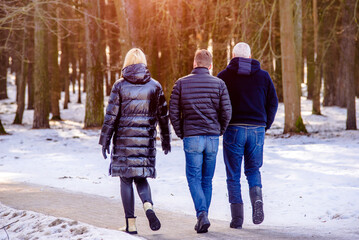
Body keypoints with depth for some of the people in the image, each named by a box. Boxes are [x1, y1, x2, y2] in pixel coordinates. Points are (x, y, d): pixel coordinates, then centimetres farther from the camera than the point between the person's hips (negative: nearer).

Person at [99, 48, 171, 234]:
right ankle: (148, 205, -15)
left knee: (126, 179, 6)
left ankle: (130, 224, 4)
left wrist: (105, 140, 1)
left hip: (124, 140, -2)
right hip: (146, 140, 2)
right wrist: (165, 140, 18)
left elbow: (111, 116, -5)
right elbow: (163, 115, 8)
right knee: (141, 177, 15)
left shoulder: (120, 86, -4)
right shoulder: (154, 86, 3)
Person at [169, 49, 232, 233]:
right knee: (207, 180, 12)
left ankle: (202, 214, -17)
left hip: (191, 137, -2)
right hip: (212, 138, 2)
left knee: (194, 178, 2)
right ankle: (202, 218, 15)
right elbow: (226, 112, -1)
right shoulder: (219, 84, 1)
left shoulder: (181, 83, 0)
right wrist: (219, 132, 13)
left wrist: (181, 134, 9)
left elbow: (173, 112, -2)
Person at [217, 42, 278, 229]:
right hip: (257, 129, 2)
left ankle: (237, 217, 1)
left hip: (233, 129, -2)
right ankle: (257, 199, -11)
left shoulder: (224, 76, 1)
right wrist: (265, 126, 16)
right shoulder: (263, 76, 7)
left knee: (233, 175, 6)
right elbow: (273, 103, 6)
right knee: (253, 170, 17)